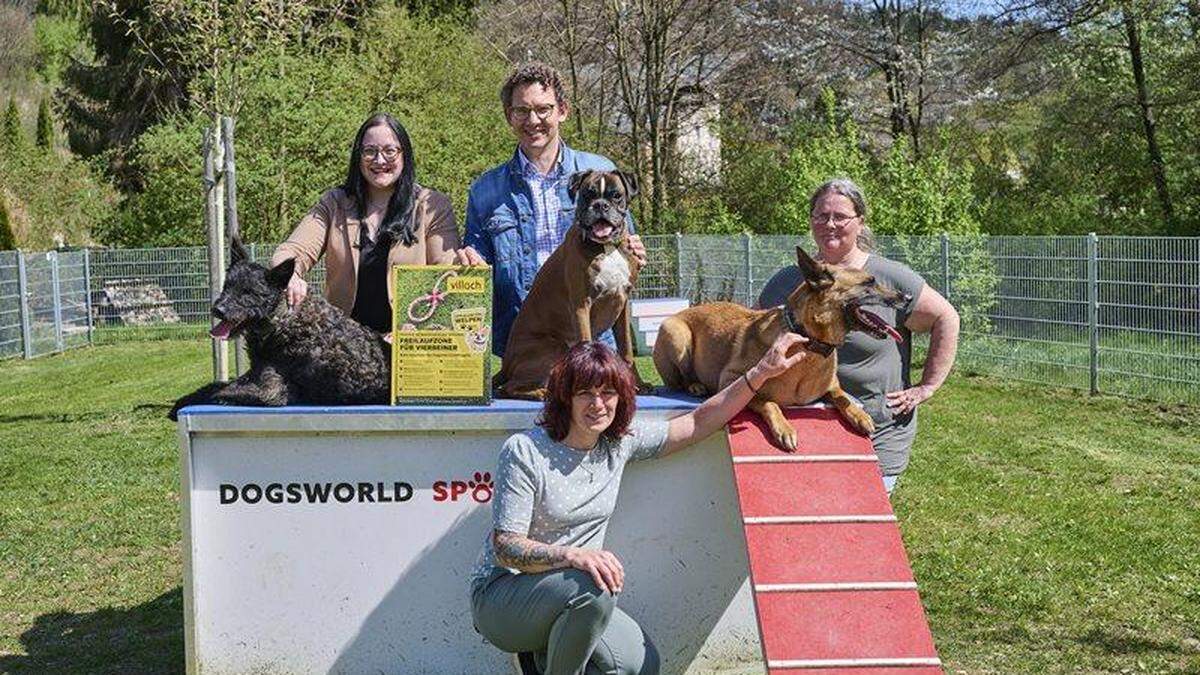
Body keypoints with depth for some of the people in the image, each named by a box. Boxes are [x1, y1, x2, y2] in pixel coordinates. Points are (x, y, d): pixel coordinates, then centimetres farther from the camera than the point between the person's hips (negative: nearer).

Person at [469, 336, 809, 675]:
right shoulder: (524, 451, -16)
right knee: (593, 587, -35)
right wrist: (572, 554, -37)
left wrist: (762, 372, -1)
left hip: (575, 600, 6)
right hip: (501, 596, -6)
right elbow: (505, 548, -20)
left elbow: (700, 422, 6)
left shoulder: (621, 441, 1)